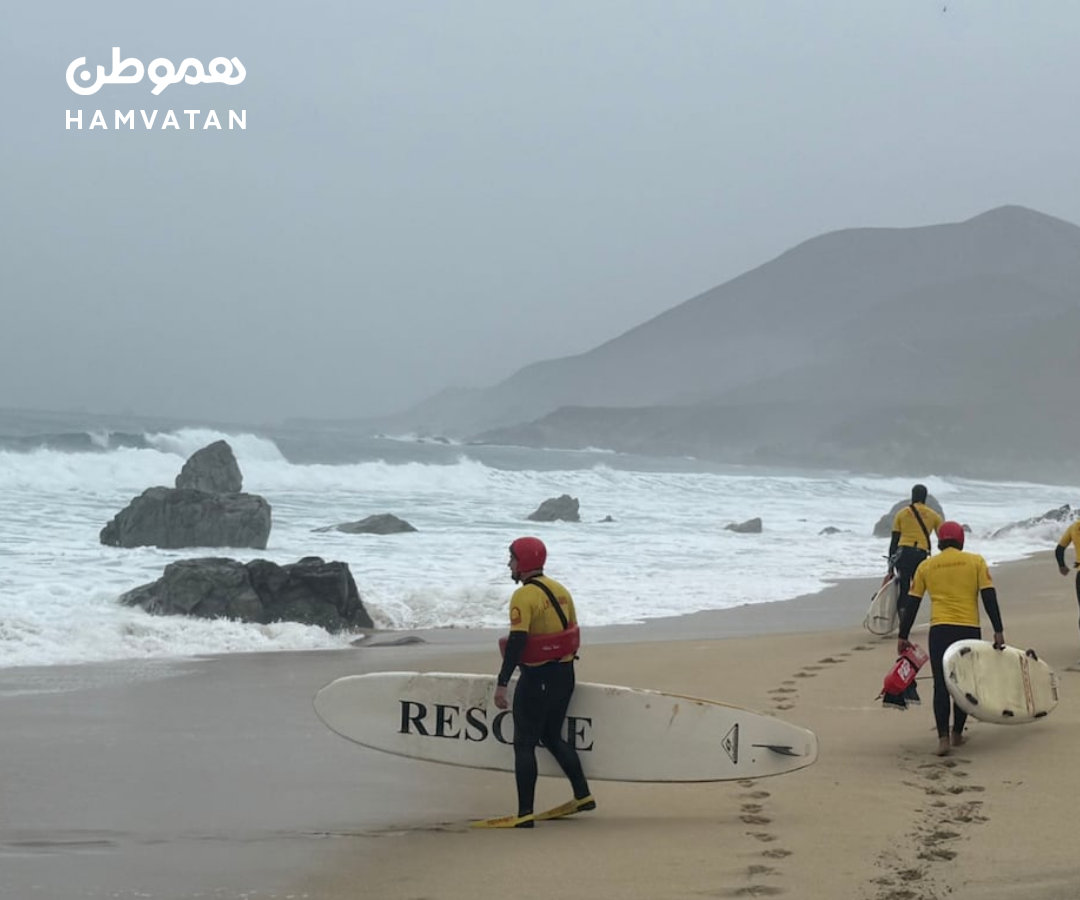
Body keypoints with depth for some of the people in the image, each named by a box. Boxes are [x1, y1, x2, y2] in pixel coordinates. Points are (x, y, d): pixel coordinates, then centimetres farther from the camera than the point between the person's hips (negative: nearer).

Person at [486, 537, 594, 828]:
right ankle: (583, 795, 24)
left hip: (537, 678, -8)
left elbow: (517, 642, -23)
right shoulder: (560, 590, 9)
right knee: (552, 736, 22)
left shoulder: (524, 596, -16)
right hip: (564, 675, 8)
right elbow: (573, 632, 15)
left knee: (524, 743, -1)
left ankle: (525, 813, -2)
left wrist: (502, 683, -23)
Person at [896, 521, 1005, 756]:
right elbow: (989, 597, -2)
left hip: (940, 630, 0)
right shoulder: (976, 561, 5)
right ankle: (957, 733, 22)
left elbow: (911, 604, 8)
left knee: (941, 685, 1)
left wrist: (903, 636, 13)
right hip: (969, 629, 0)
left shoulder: (926, 566, 8)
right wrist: (998, 630, 0)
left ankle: (943, 738, -10)